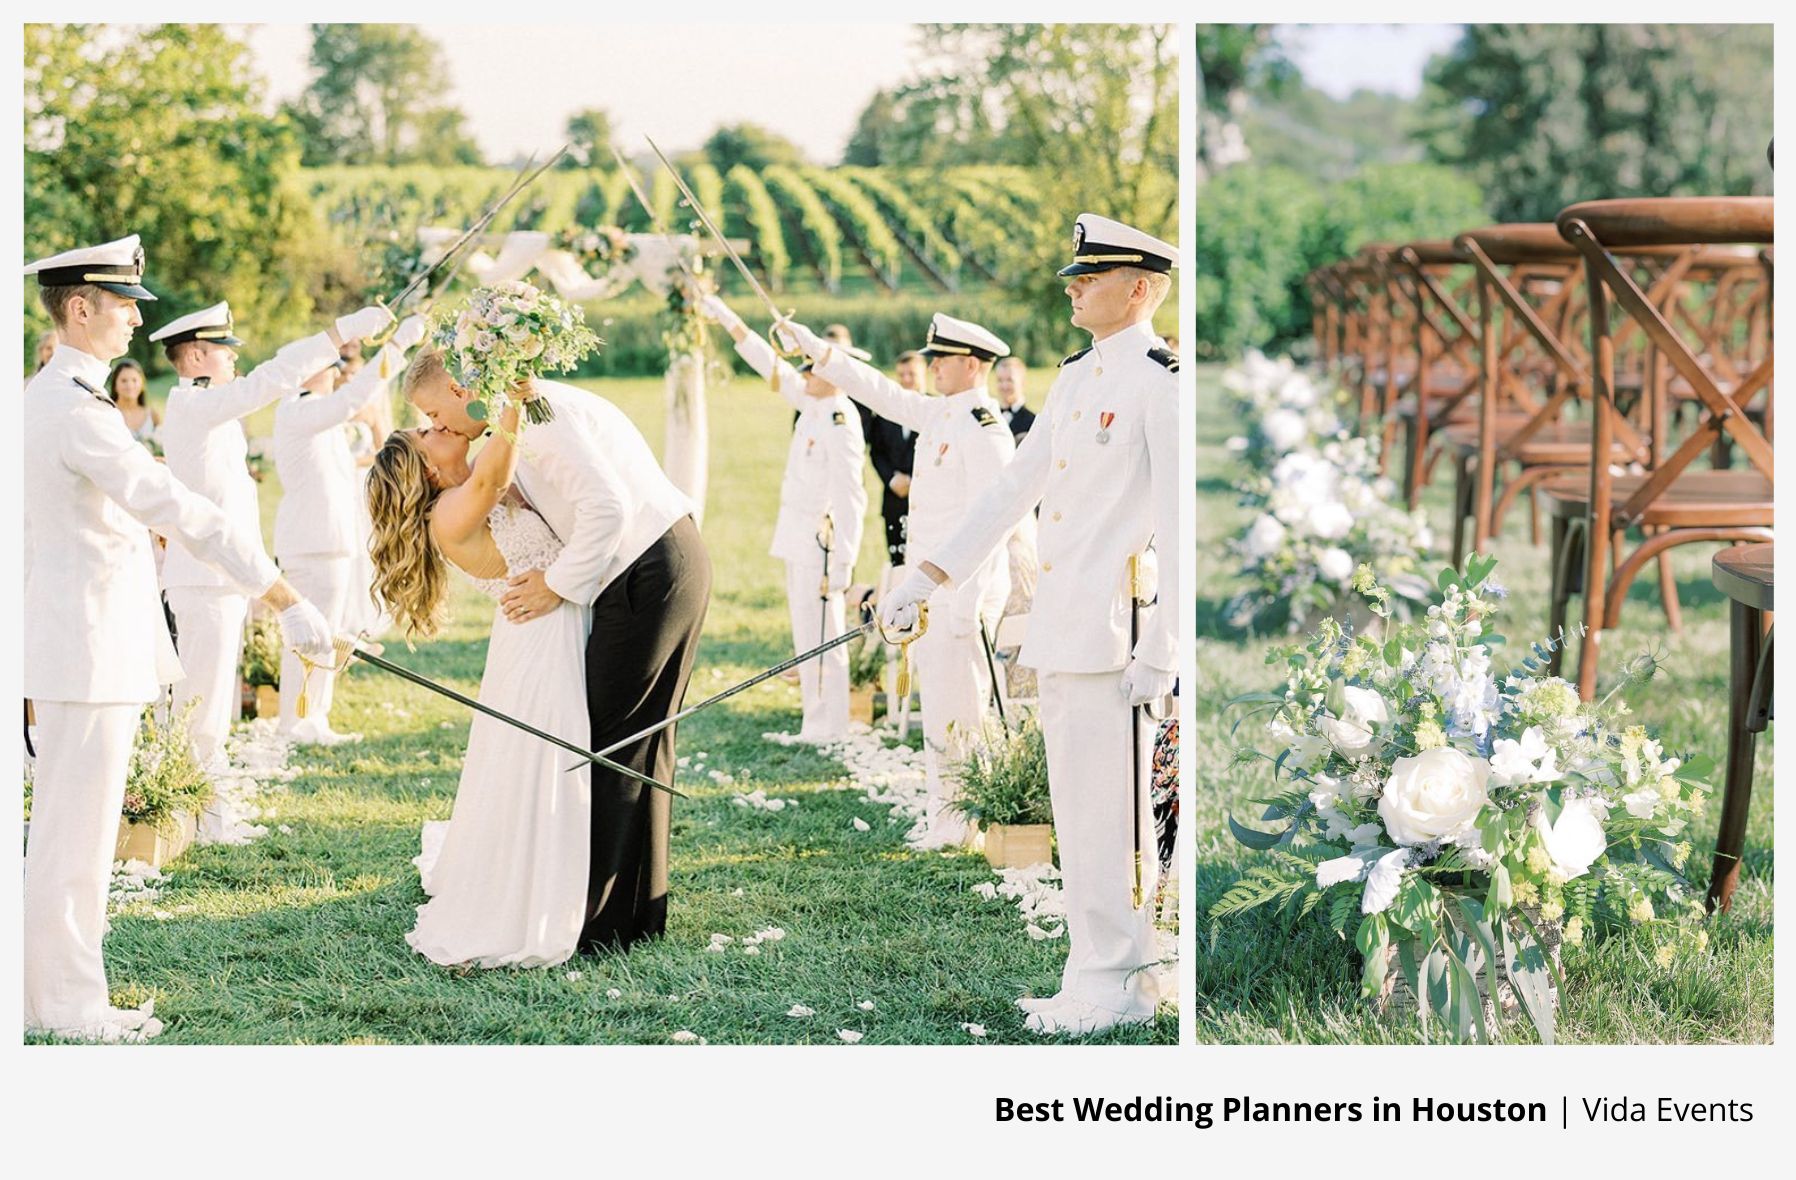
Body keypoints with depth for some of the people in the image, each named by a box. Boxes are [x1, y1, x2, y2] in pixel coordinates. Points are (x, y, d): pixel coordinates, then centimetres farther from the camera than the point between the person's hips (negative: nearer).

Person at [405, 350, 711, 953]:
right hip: (672, 564, 10)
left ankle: (600, 919, 0)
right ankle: (640, 911, 24)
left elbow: (607, 505, -23)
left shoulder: (539, 412, -15)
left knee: (609, 744, -5)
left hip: (649, 573, -10)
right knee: (640, 738, 16)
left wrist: (558, 585, -14)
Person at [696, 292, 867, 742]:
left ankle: (829, 728, -1)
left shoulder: (840, 422, -18)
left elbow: (850, 498, -21)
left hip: (821, 545, -10)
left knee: (821, 637, -6)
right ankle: (816, 723, 20)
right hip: (799, 541, 10)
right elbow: (770, 365, 21)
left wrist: (842, 564, -23)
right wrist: (728, 319, 23)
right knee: (806, 638, 13)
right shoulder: (812, 407, 9)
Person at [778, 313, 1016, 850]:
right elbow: (878, 391, 21)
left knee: (955, 703, -5)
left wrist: (966, 603, -23)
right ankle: (943, 811, 20)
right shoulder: (938, 414, 11)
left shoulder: (984, 428, -17)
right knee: (936, 698, 13)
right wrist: (813, 346, 19)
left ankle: (963, 819, 2)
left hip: (962, 582, -10)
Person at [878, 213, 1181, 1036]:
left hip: (1112, 629, -9)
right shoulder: (1077, 377, 18)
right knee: (1077, 808, 12)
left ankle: (1117, 985, 3)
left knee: (1106, 811, -5)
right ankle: (1100, 974, 19)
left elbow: (1179, 521, -14)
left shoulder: (1161, 380, -9)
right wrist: (925, 577, 19)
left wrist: (1160, 650, -18)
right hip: (1060, 628, 9)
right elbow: (1014, 488, 21)